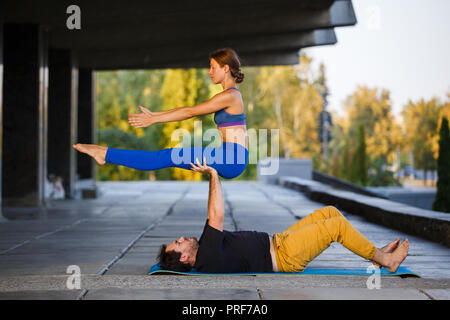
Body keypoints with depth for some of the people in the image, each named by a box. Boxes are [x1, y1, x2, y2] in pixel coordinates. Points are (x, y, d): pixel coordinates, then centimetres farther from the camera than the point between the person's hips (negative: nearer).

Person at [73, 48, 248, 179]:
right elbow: (189, 110, 22)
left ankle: (107, 155, -14)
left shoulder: (229, 95, -10)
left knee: (170, 157, -12)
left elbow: (189, 112, -8)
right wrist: (153, 115, 19)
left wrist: (153, 120, -2)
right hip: (229, 160, 9)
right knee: (170, 156, 8)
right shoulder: (230, 95, 23)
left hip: (232, 158, -9)